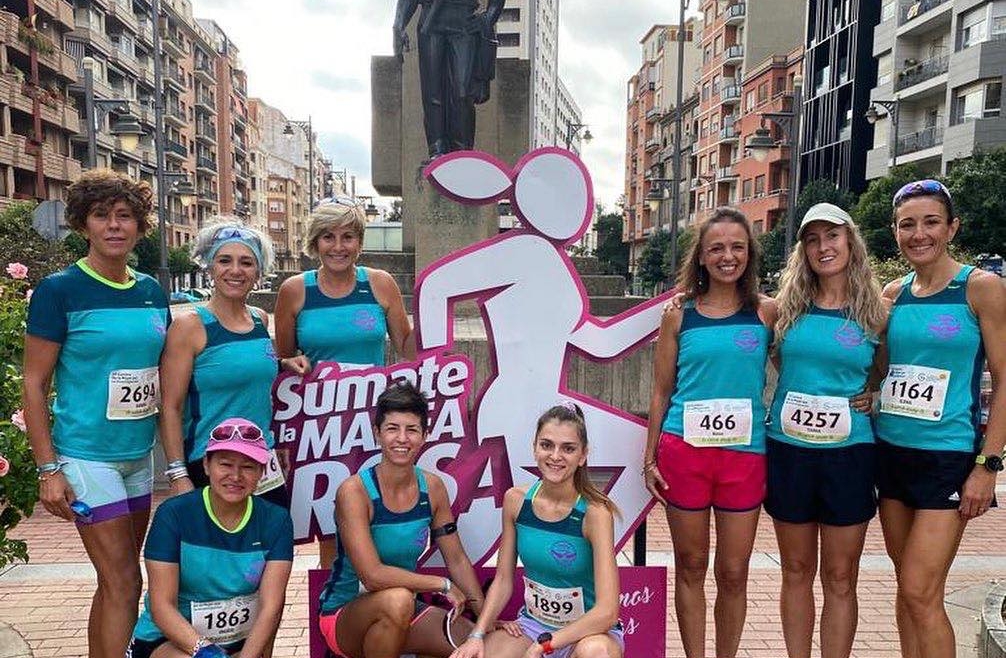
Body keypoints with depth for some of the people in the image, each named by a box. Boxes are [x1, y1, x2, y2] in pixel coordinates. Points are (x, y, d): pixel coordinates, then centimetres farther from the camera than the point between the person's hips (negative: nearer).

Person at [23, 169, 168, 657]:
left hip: (139, 454, 6)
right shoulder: (59, 291, -8)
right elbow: (34, 384, -7)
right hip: (86, 456, -5)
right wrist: (48, 469, -11)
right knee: (122, 581, -2)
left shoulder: (152, 293, 8)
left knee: (114, 581, 15)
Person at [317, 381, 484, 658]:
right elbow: (373, 576, -27)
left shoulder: (433, 488, -4)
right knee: (397, 599, -35)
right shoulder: (354, 491, -20)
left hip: (404, 614, 5)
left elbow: (457, 560, 3)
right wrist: (443, 584, -20)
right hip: (343, 615, -5)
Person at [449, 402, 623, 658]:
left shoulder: (595, 512, -21)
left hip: (590, 629, -3)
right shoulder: (516, 500, -7)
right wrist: (477, 635, -13)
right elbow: (503, 580, 0)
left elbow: (607, 612, -25)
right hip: (533, 623, 4)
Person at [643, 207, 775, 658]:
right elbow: (661, 392, 5)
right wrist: (649, 457, 4)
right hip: (684, 450, 0)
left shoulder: (767, 312, 2)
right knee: (691, 566, 10)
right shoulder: (678, 316, 2)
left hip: (745, 453, 1)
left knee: (733, 572, 9)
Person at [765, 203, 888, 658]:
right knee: (797, 571, 12)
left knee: (840, 577, 8)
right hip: (788, 450, 1)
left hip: (849, 453, -1)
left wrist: (876, 396, -6)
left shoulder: (876, 313, 0)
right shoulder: (787, 308, 2)